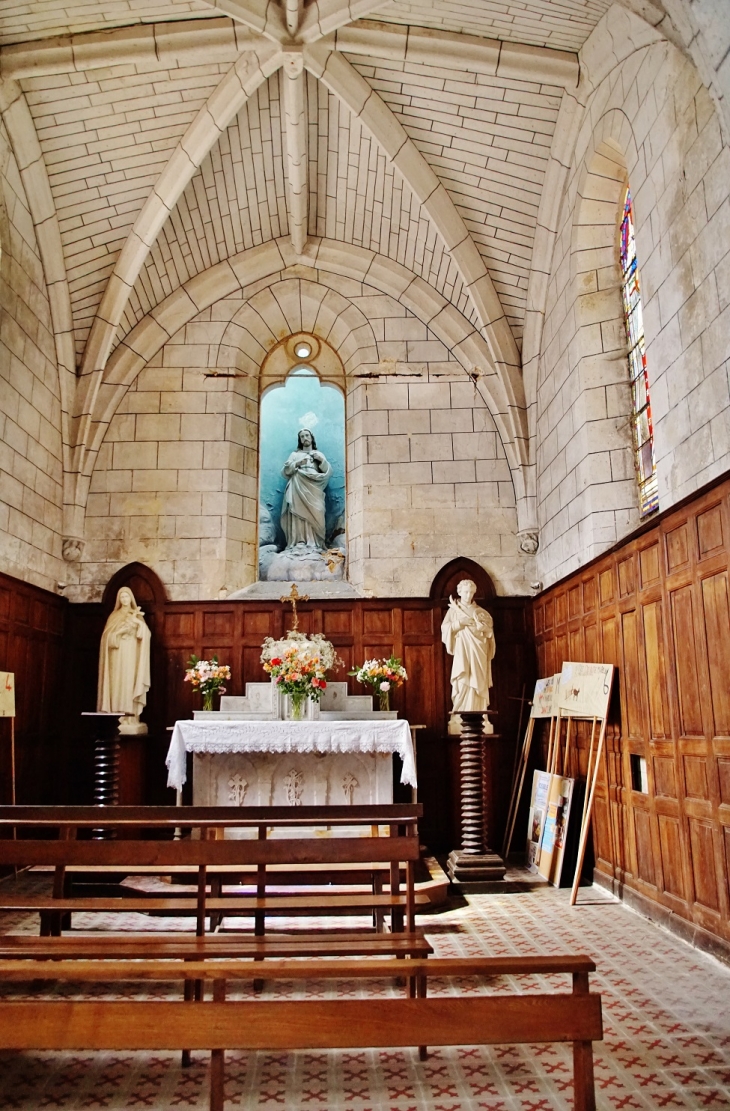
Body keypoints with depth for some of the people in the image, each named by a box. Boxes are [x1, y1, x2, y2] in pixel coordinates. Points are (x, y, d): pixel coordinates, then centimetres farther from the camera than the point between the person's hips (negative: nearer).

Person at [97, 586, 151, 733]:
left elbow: (145, 633, 2)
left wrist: (137, 622, -14)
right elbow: (109, 636, 2)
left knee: (129, 681, -10)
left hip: (131, 654, -1)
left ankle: (130, 715, -14)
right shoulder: (114, 616, 15)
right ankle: (117, 716, -9)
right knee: (117, 682, -7)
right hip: (117, 654, 1)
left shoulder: (136, 615, 14)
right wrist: (126, 626, -9)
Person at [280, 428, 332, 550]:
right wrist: (297, 464, -3)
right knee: (298, 514, -19)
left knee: (314, 515, -20)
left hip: (313, 490, 0)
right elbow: (285, 471, 13)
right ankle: (298, 542, -27)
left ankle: (313, 543, -27)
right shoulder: (295, 454, 25)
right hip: (297, 489, 0)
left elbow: (328, 471, 16)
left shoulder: (319, 454, 26)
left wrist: (322, 460, 0)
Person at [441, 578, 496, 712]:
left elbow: (488, 624, -2)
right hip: (462, 653, -2)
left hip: (478, 654, 2)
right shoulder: (453, 610, 10)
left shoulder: (480, 611, 16)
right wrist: (460, 623, -13)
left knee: (478, 685, -4)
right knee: (462, 684, -12)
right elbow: (445, 628, -2)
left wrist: (472, 614, -6)